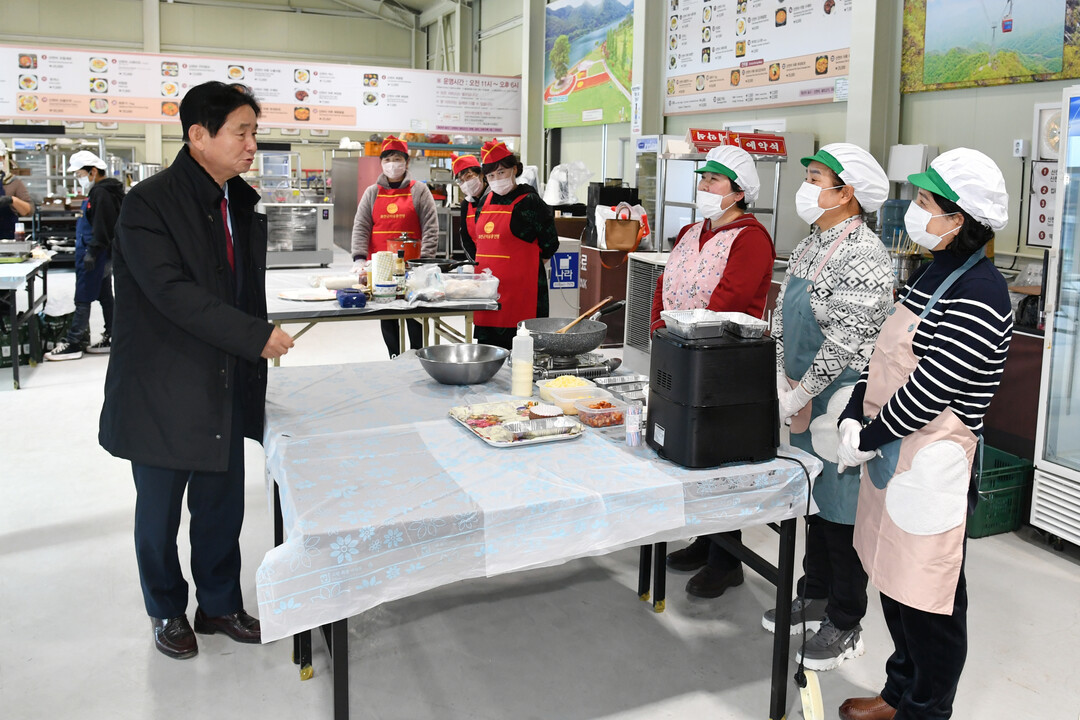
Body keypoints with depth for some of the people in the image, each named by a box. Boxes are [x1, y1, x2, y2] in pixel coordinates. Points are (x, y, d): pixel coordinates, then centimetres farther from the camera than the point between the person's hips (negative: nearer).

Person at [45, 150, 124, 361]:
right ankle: (112, 337, 18)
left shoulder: (101, 193, -15)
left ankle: (73, 343, -5)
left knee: (83, 298, -7)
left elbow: (102, 227, -22)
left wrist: (92, 252, -23)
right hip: (103, 255, 11)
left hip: (95, 255, -11)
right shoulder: (99, 192, 18)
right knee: (105, 296, 13)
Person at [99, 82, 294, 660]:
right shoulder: (149, 204, -15)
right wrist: (258, 337, -24)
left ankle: (220, 605, 34)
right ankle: (167, 612, 33)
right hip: (163, 393, -6)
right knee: (160, 510, 12)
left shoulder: (242, 206, 7)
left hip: (225, 390, 6)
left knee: (222, 505, 14)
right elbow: (173, 293, -24)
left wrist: (253, 371, 10)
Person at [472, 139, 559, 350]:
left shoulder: (529, 202, -7)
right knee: (486, 345, 11)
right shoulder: (486, 202, 13)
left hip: (520, 288, -7)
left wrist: (526, 268, 4)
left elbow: (550, 245, -3)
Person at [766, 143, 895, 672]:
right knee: (814, 499, 19)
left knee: (842, 511, 3)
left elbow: (847, 340, -23)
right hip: (807, 400, 9)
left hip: (843, 402, -9)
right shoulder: (809, 246, 10)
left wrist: (801, 392, -18)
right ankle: (815, 595, 37)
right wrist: (785, 381, 2)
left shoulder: (863, 255, -18)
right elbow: (783, 319, 13)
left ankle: (845, 625, 18)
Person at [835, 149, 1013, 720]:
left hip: (932, 462, -9)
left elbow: (928, 390, -21)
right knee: (893, 581, 19)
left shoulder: (978, 296, -19)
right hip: (892, 452, 9)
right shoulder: (932, 274, 12)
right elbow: (885, 354, 14)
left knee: (927, 597, 5)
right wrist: (853, 416, 2)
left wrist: (867, 439, -12)